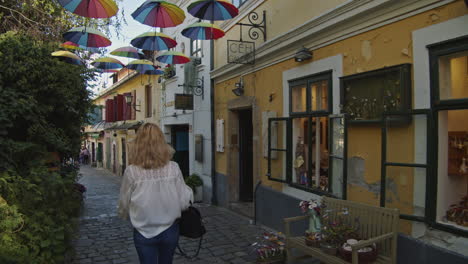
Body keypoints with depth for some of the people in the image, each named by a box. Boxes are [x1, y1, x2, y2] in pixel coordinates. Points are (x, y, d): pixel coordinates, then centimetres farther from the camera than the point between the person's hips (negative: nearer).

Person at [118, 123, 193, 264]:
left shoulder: (132, 171, -16)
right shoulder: (173, 168, -13)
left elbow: (124, 205, -4)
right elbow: (184, 202, -9)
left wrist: (127, 215, 18)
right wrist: (190, 192, 12)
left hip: (144, 233, -2)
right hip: (170, 230, 2)